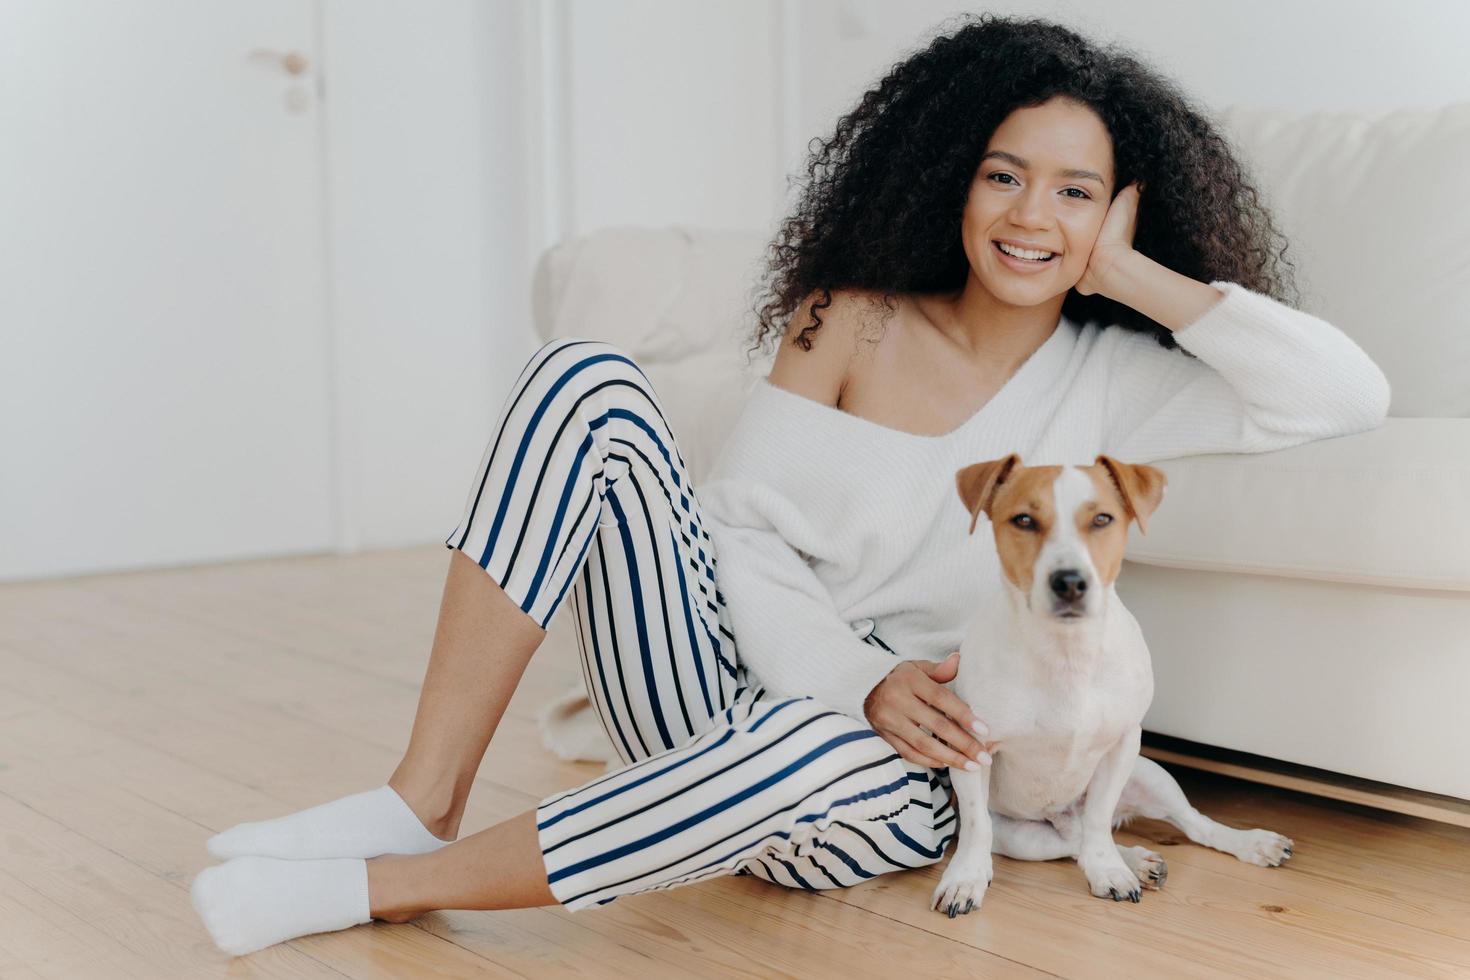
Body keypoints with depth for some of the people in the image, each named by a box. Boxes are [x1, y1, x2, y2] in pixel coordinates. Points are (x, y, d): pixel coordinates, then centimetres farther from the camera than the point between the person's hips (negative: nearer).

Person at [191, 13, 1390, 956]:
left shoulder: (1109, 380, 0)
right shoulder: (855, 320, 3)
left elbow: (1351, 394, -12)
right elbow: (746, 532, -4)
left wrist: (1135, 276, -12)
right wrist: (865, 676, -21)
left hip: (888, 769, -2)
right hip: (725, 683, 2)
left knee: (818, 747, -42)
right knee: (585, 380, -16)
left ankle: (390, 883, -24)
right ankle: (424, 799, -20)